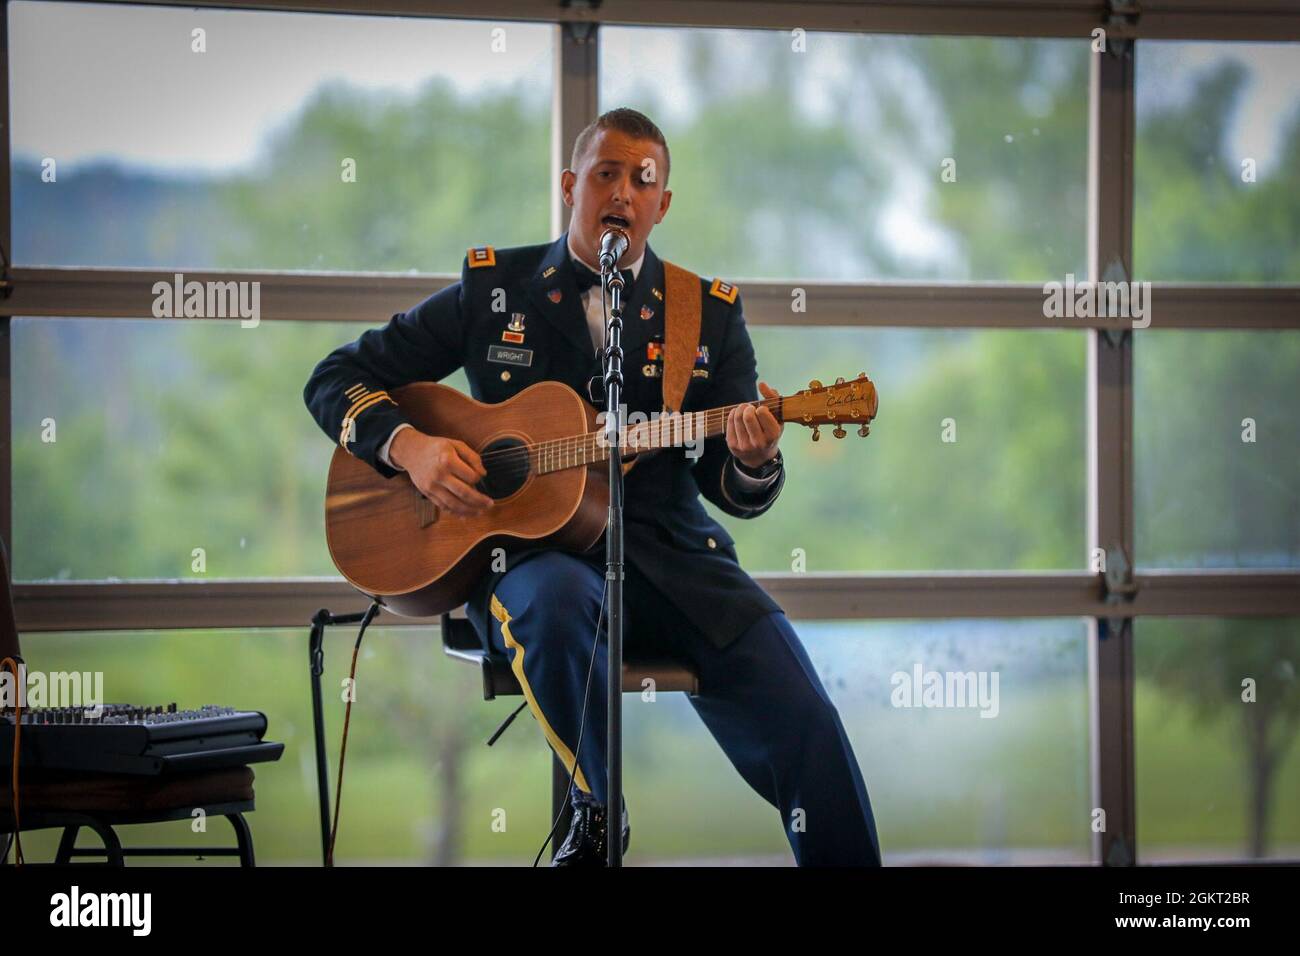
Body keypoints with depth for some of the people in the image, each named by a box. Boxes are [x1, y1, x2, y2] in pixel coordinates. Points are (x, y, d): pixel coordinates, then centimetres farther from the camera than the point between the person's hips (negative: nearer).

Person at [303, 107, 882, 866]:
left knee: (805, 726, -24)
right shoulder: (494, 288, 9)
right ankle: (597, 810, -15)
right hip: (525, 548, -1)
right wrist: (408, 446, -10)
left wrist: (754, 462, -15)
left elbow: (735, 491, 9)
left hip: (668, 548, 1)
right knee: (557, 602, -39)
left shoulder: (709, 313, 12)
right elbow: (337, 379, 10)